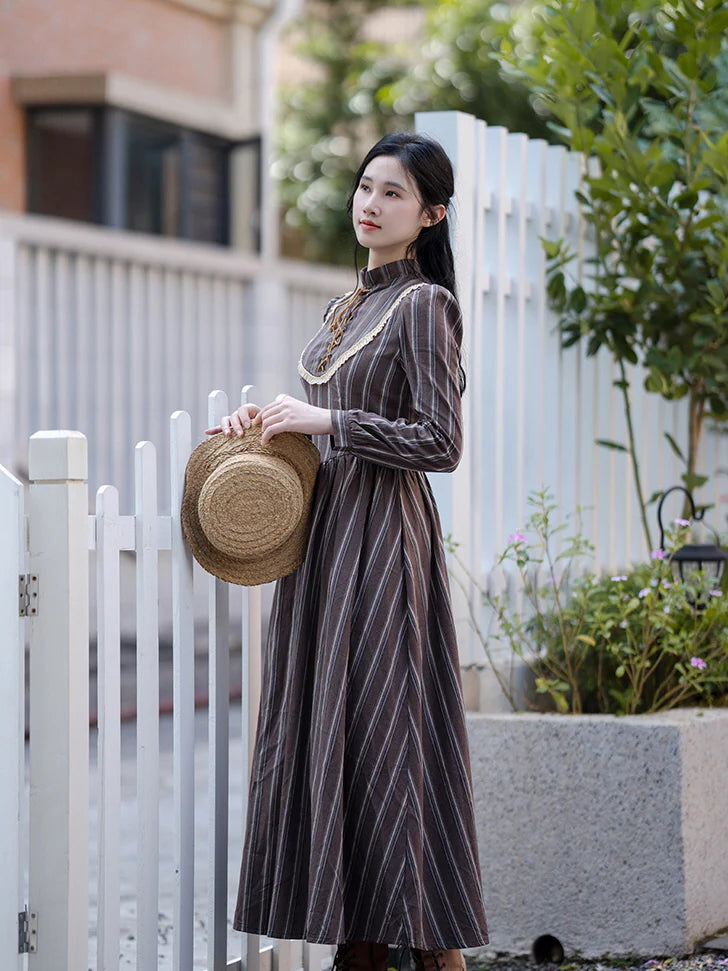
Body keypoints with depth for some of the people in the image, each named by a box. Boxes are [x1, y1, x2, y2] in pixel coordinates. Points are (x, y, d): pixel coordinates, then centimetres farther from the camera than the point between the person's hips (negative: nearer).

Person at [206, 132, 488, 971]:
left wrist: (325, 420, -16)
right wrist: (272, 422, 7)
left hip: (382, 539, -9)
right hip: (325, 531, 9)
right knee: (322, 728, 6)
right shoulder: (351, 304, 16)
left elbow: (439, 443, -14)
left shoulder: (423, 304, -8)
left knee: (384, 729, -9)